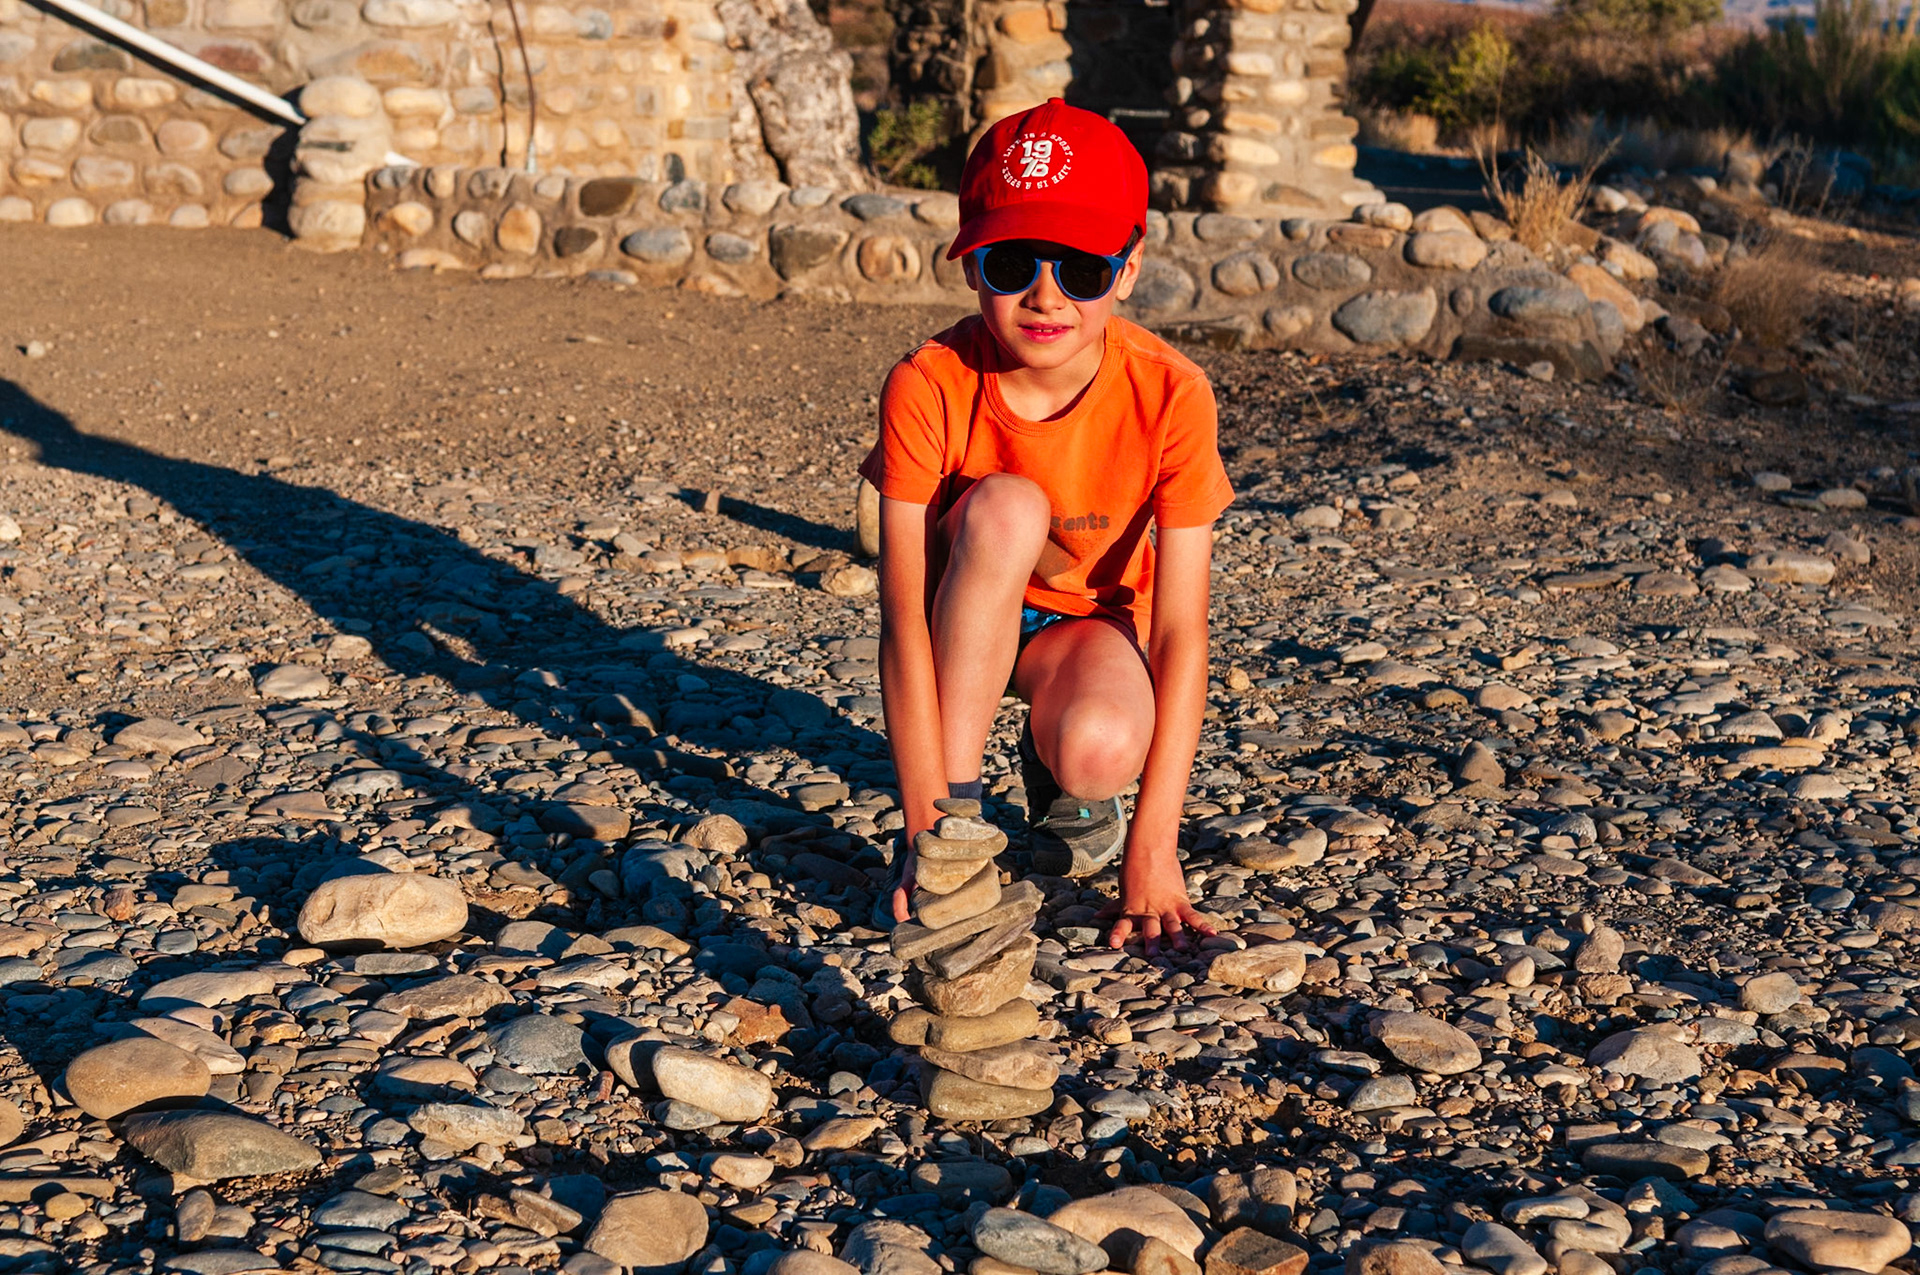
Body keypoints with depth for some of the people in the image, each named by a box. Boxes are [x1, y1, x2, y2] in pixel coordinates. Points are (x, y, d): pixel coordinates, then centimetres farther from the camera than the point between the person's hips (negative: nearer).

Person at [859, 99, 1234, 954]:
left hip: (1087, 619, 0)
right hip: (963, 615, 0)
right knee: (1005, 507, -34)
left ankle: (1057, 769, 5)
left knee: (1103, 751, -35)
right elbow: (904, 619, -28)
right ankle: (955, 814, -24)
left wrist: (1153, 849, -28)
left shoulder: (1170, 396, -25)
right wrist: (927, 822, -33)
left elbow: (1180, 632, -24)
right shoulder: (929, 387, -26)